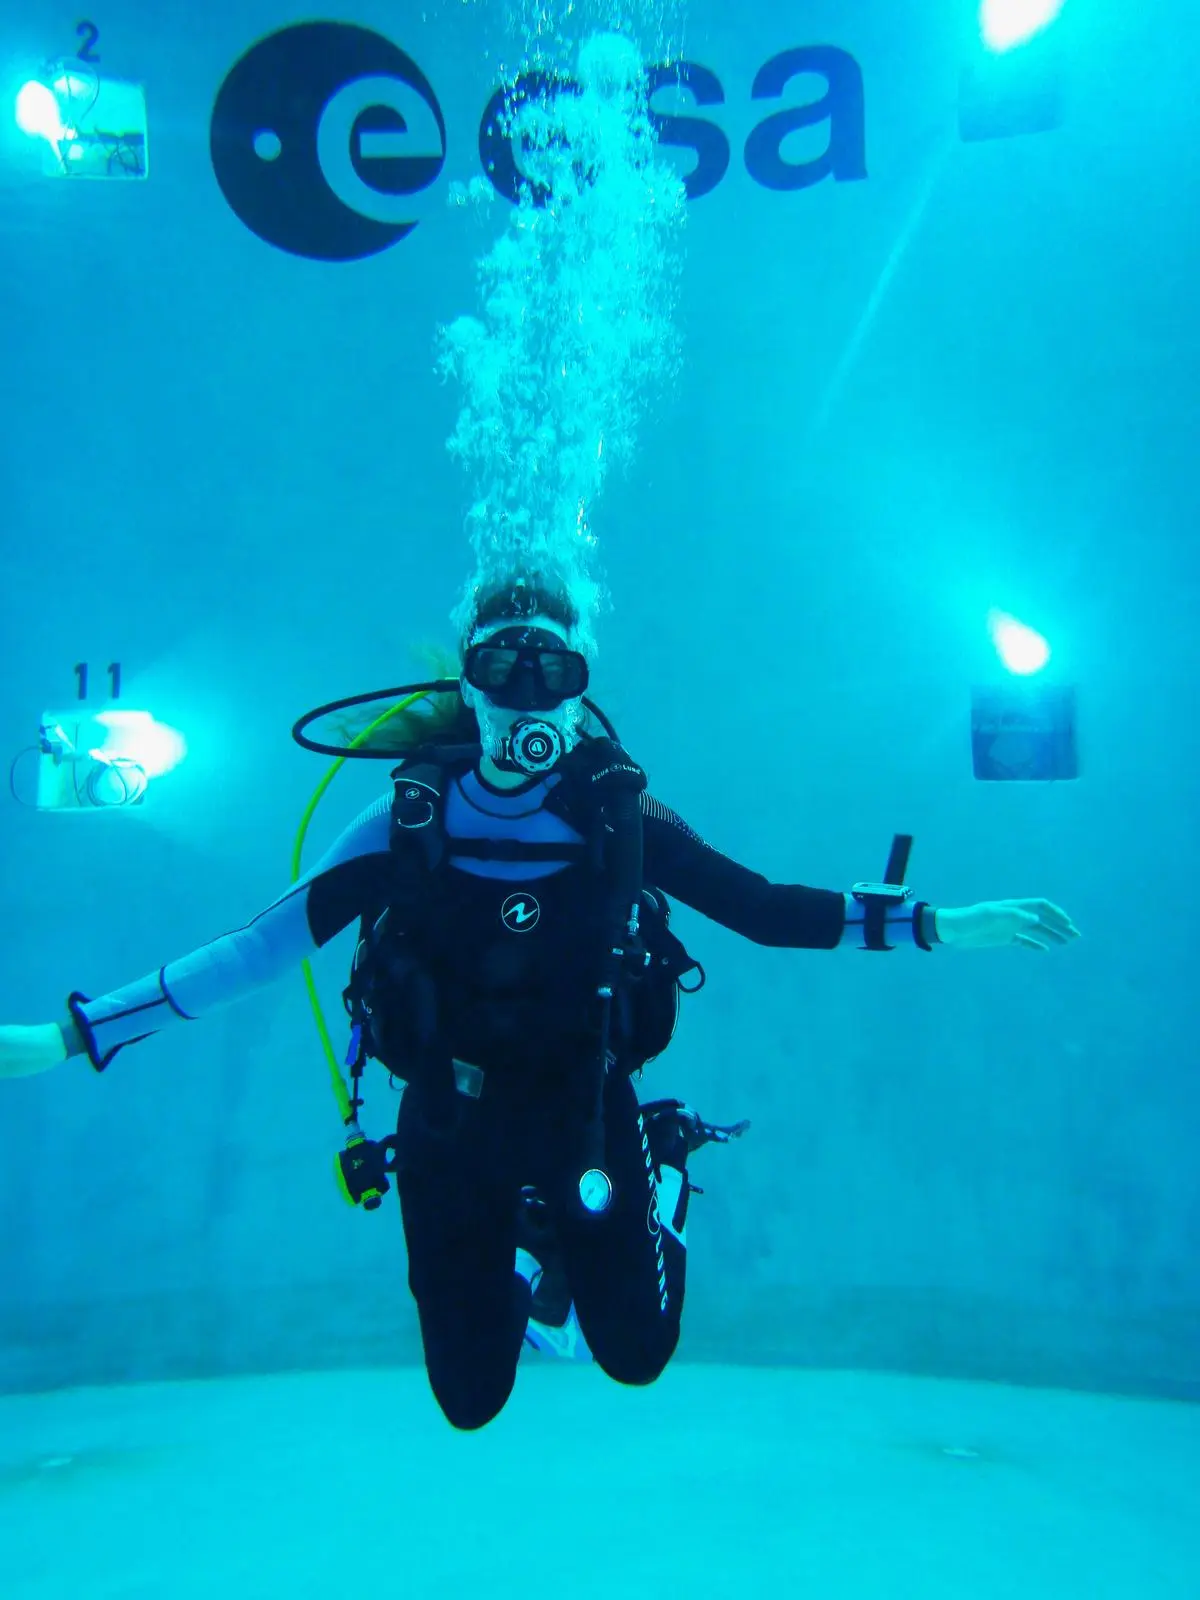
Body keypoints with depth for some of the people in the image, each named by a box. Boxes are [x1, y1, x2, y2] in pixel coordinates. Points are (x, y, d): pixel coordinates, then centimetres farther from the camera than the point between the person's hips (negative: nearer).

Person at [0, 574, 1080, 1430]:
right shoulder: (412, 820, -12)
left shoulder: (623, 816, -11)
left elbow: (768, 909, -7)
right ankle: (520, 1255, 43)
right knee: (469, 1401, 12)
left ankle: (662, 1190, 38)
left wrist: (935, 924, -11)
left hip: (591, 1119, 0)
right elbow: (268, 941, -13)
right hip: (451, 1131, 1)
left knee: (638, 1356, 10)